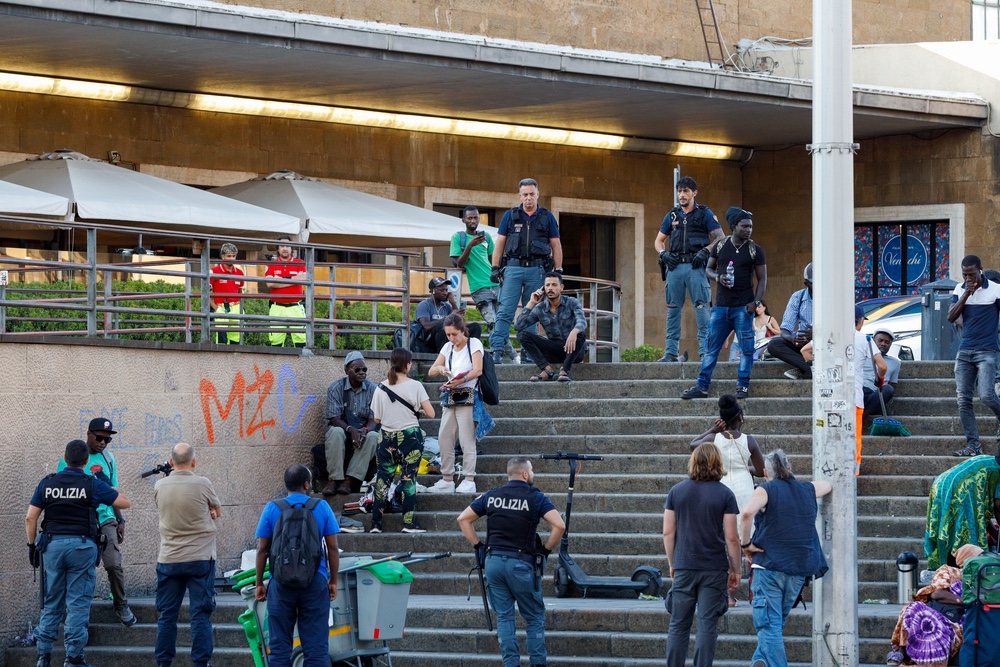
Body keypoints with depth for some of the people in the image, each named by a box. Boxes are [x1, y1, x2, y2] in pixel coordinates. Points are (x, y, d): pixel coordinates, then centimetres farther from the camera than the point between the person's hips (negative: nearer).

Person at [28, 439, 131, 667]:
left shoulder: (47, 483, 4)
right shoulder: (93, 485, -3)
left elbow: (30, 518, 2)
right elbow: (124, 503, 5)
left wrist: (32, 545, 11)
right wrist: (106, 489, 19)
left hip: (52, 545, 3)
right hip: (82, 546, -3)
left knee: (51, 603, 10)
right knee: (78, 604, 0)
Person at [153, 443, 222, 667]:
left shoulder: (160, 486, 0)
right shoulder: (202, 484, -11)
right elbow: (218, 512, 5)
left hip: (168, 560, 3)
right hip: (200, 559, -3)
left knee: (167, 615, 9)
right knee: (201, 615, 0)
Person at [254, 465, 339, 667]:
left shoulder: (271, 509, 1)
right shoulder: (322, 508, 0)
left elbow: (262, 549, 2)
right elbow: (332, 548, 1)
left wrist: (259, 583, 10)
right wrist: (333, 581, 10)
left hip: (281, 583, 0)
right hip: (315, 582, 0)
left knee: (279, 645, 6)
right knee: (316, 645, 2)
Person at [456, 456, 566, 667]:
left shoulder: (491, 496, 7)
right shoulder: (536, 498, -5)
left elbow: (463, 519, 9)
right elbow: (559, 526, -14)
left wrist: (478, 545, 13)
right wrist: (546, 549, -1)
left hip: (493, 561, 4)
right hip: (521, 563, -4)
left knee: (504, 617, 9)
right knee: (534, 617, 9)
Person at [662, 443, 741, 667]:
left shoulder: (677, 491, 3)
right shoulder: (725, 495, -5)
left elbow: (668, 532, 4)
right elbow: (731, 537, -6)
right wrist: (735, 570, 4)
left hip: (684, 567, 2)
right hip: (714, 569, -2)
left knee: (678, 624, 7)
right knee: (707, 624, 0)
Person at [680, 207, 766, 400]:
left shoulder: (755, 250, 2)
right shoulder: (720, 246, 8)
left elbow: (762, 279, 3)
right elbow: (708, 268, 15)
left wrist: (756, 301, -11)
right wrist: (717, 277, -8)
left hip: (743, 307, -2)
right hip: (721, 305, 2)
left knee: (746, 349, -2)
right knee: (711, 347, 2)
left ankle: (743, 386, 6)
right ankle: (702, 387, 6)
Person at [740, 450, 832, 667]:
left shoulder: (766, 490, -3)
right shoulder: (807, 490, 13)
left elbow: (747, 513, -23)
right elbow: (827, 485, 37)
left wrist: (746, 544, -11)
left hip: (769, 566, -5)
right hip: (799, 570, 5)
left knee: (769, 627, -8)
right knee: (775, 623, 18)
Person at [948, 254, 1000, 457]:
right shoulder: (960, 289, 9)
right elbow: (951, 317, 0)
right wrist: (966, 295, -11)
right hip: (964, 352, 5)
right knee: (963, 400, -2)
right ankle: (973, 445, 1)